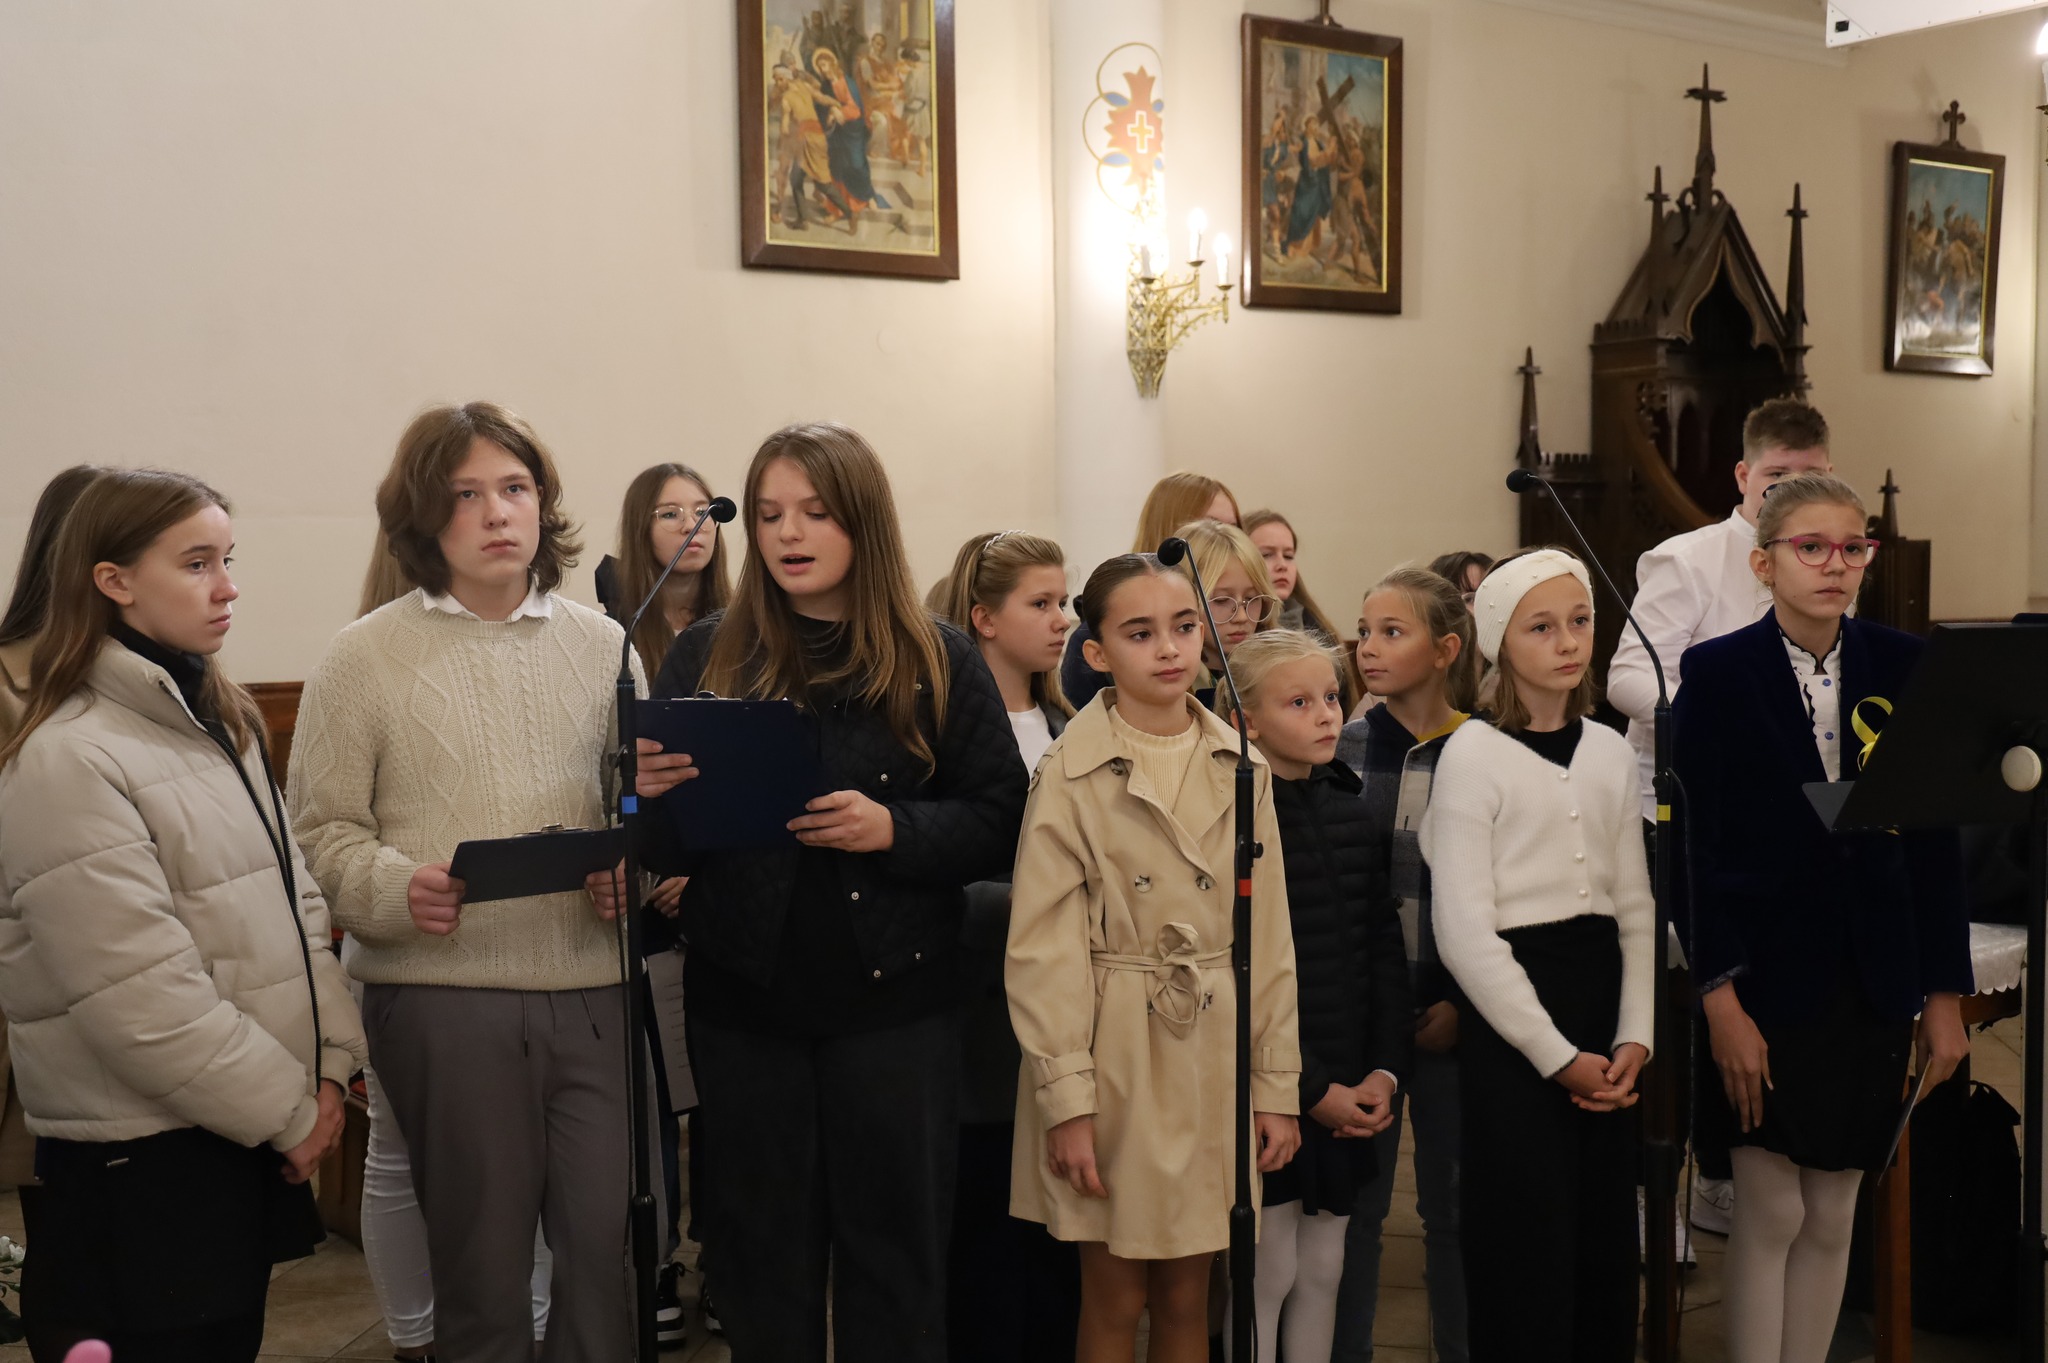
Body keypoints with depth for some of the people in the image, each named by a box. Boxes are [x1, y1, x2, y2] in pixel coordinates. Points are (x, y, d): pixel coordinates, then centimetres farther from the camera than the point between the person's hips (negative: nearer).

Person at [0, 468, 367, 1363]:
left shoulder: (222, 723, 11)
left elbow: (295, 903, 11)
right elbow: (141, 996, -21)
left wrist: (328, 1063, -1)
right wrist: (288, 1112, -13)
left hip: (249, 1139, 8)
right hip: (139, 1164, -8)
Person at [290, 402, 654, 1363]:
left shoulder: (603, 645, 10)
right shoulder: (364, 657, 1)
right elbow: (323, 829, 0)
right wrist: (396, 889, -18)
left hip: (594, 988, 2)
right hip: (441, 993, -2)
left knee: (612, 1239, 1)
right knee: (483, 1257, 8)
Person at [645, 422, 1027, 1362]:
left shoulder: (940, 662, 0)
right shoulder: (706, 657, 4)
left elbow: (1000, 825, -2)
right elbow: (661, 846, 4)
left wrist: (894, 830, -19)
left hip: (894, 999, -1)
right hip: (743, 998, 2)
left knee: (895, 1247, 8)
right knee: (762, 1248, 11)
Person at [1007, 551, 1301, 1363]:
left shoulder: (1241, 769, 5)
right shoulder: (1072, 773, -8)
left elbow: (1270, 934, 6)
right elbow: (1043, 949, -9)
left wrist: (1277, 1084, 3)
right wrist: (1067, 1101, -13)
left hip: (1214, 1055, 3)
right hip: (1114, 1052, -3)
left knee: (1187, 1297, 13)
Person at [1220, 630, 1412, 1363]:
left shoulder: (1351, 815, 8)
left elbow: (1386, 951, 9)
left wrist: (1385, 1070, -2)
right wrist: (1310, 1091, -14)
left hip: (1350, 1095, 6)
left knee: (1322, 1272, 14)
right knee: (1267, 1276, 1)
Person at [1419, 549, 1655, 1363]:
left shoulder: (1610, 751, 10)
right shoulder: (1473, 752, -8)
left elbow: (1636, 908, 11)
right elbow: (1464, 932, -12)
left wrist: (1635, 1036, -3)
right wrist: (1557, 1055, -12)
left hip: (1603, 999, 5)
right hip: (1511, 1012, -5)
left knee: (1607, 1243, 9)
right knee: (1529, 1252, -2)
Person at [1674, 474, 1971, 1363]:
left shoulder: (1905, 666, 3)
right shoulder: (1718, 672, -6)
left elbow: (1936, 842, 5)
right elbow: (1697, 847, -8)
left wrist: (1944, 994, 3)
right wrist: (1720, 998, -13)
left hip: (1871, 981, 3)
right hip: (1767, 975, -3)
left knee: (1833, 1216, 10)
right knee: (1770, 1213, -1)